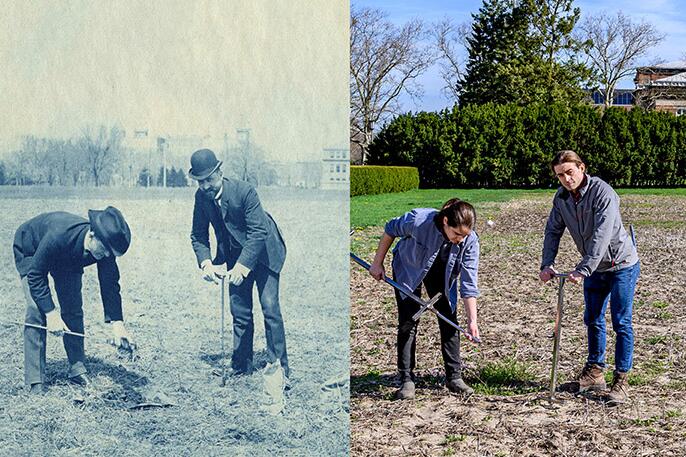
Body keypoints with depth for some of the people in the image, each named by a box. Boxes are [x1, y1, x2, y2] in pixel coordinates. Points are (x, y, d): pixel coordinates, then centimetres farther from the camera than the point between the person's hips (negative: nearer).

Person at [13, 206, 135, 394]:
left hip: (69, 258, 5)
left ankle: (78, 370, 8)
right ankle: (36, 382, -14)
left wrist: (117, 324, -27)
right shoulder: (58, 236, -45)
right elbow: (36, 275, -34)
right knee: (36, 313, -16)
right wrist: (51, 313, -37)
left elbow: (110, 285, -19)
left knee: (73, 311, -3)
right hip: (31, 252, -5)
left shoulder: (105, 246, -30)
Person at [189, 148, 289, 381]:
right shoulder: (202, 196, -9)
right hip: (236, 255, 5)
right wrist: (206, 263, -19)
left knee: (270, 308, -11)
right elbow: (198, 235, -2)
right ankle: (241, 366, 14)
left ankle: (279, 367, -5)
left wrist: (242, 267, -34)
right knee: (239, 312, 5)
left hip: (263, 252, -5)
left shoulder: (244, 191, -27)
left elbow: (258, 232, -28)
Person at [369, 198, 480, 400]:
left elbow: (469, 284, -24)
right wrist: (378, 263, -10)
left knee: (449, 320, -2)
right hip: (408, 268, -2)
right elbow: (390, 229, -17)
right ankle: (407, 380, 2)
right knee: (408, 323, -5)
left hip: (443, 273, 2)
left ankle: (454, 377, 8)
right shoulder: (418, 220, -39)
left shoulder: (470, 240, -31)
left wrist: (472, 320, -29)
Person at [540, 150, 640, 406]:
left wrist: (582, 270, -38)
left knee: (621, 322, -5)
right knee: (593, 320, 14)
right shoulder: (561, 197, -4)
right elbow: (553, 231, -1)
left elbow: (601, 237, -33)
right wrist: (547, 264, -15)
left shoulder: (603, 193, -26)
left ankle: (621, 381, 1)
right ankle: (594, 372, 26)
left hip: (622, 265, -7)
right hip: (595, 268, 7)